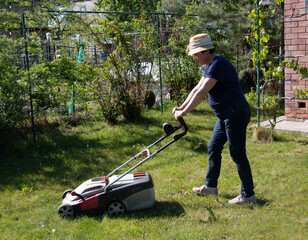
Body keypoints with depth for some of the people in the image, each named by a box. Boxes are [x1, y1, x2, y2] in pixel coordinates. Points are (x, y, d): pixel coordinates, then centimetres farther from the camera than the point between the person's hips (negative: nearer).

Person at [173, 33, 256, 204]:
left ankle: (248, 195, 6)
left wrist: (184, 112, -21)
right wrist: (181, 107, 13)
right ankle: (210, 186, 30)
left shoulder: (218, 64, -20)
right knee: (213, 148, 16)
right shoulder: (210, 66, 13)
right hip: (225, 116, 11)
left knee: (237, 154, -5)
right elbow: (197, 89, 18)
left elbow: (202, 92, -24)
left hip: (235, 114, -11)